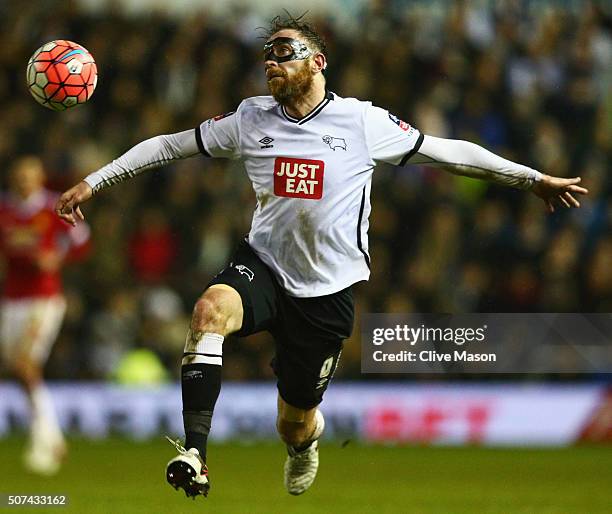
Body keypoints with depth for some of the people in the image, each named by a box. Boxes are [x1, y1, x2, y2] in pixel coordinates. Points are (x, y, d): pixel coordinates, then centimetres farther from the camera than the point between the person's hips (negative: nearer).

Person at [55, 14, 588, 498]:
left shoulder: (363, 122, -8)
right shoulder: (250, 119, -1)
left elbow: (449, 152, -1)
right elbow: (169, 145, 7)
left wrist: (534, 178, 1)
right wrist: (92, 182, 4)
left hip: (327, 289, -1)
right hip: (263, 266, 1)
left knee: (295, 424, 8)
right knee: (210, 309, -34)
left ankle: (307, 438, 50)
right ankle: (194, 453, -39)